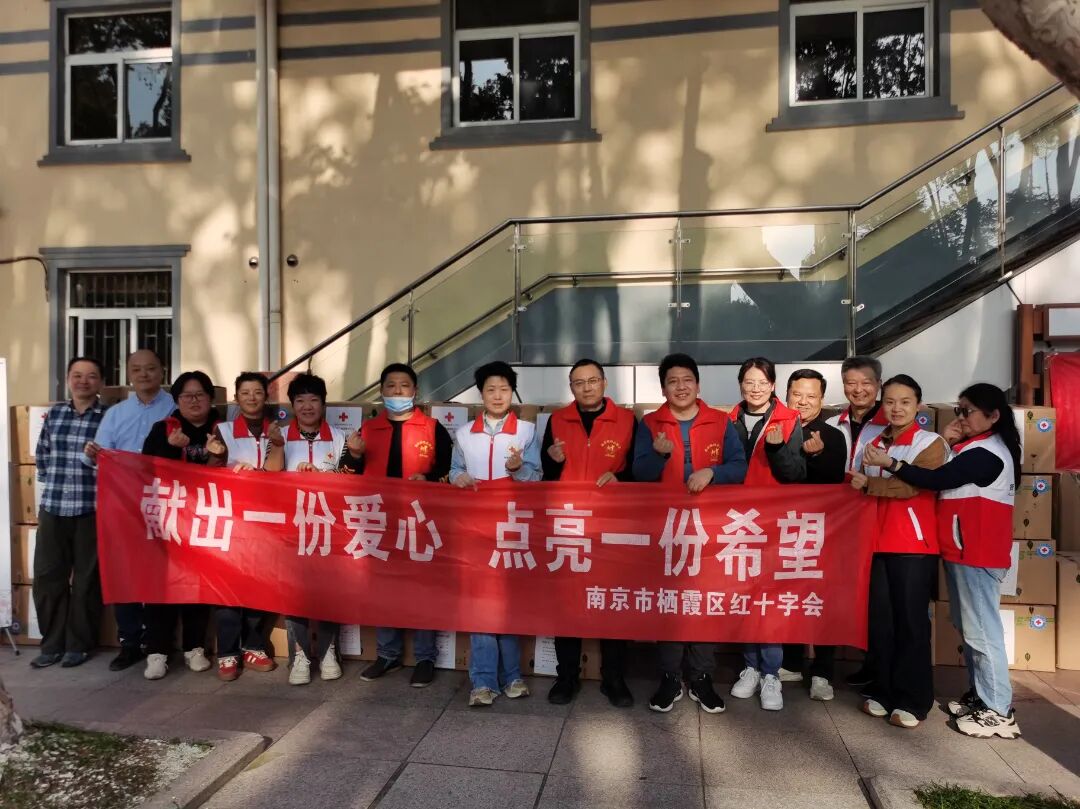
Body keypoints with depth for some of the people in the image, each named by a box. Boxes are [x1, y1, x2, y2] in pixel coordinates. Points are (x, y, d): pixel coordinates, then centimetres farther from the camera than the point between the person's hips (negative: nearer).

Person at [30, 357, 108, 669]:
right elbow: (41, 455, 18)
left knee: (87, 579, 6)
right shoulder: (54, 413, 9)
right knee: (47, 576, 9)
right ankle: (52, 644, 24)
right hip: (52, 508, 4)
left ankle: (79, 645, 20)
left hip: (92, 510, -4)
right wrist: (53, 482, 12)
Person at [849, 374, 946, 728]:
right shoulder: (874, 443, 15)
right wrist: (860, 482, -5)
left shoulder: (930, 443, -2)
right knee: (879, 620, 7)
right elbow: (863, 486, 15)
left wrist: (870, 483, -10)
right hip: (877, 542, 5)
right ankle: (882, 691, 19)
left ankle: (912, 701, 9)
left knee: (911, 622, 0)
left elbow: (912, 486, -16)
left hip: (914, 545, -5)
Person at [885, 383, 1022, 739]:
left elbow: (936, 479, -25)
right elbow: (946, 479, 10)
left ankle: (998, 710, 6)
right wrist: (946, 443, -1)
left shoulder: (985, 454, -18)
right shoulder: (975, 449, 15)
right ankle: (980, 695, 28)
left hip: (977, 555, -10)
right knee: (969, 627, 17)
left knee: (981, 630, -3)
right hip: (964, 551, 10)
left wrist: (890, 464, -23)